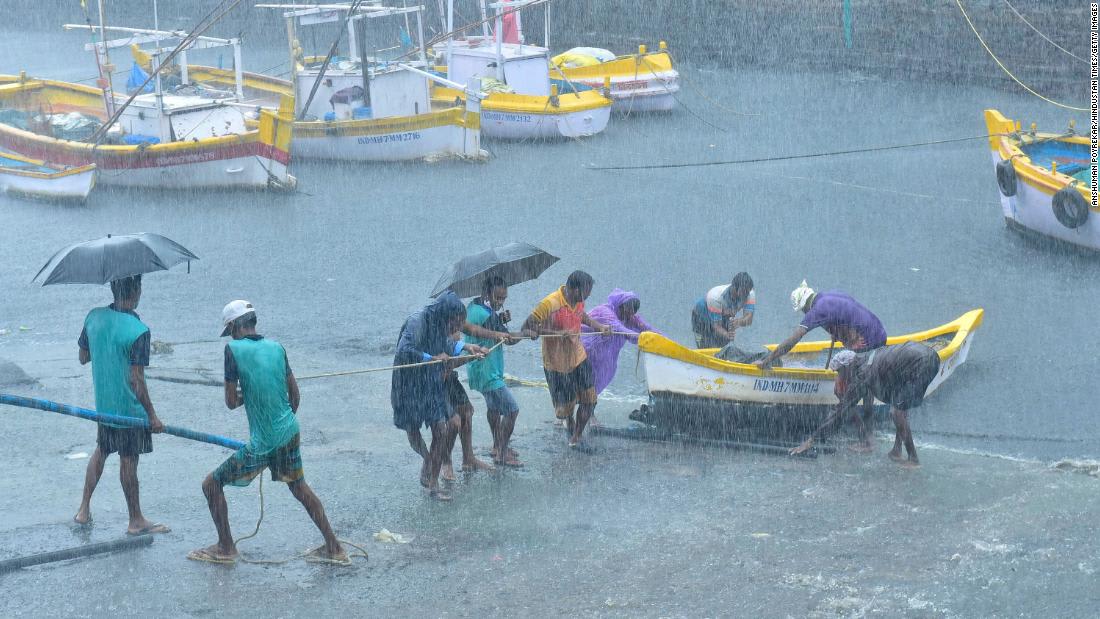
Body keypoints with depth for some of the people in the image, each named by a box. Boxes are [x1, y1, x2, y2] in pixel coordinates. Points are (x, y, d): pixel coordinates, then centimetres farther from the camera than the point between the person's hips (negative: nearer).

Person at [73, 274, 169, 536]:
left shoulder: (94, 317, -5)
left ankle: (84, 509, 27)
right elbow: (136, 380, -22)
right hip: (130, 408, -6)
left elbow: (83, 357, 8)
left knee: (101, 451, 23)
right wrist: (152, 415, -15)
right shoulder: (138, 331, -23)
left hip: (103, 404, 6)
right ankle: (136, 521, 18)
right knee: (128, 461, 5)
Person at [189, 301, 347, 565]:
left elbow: (231, 402, -9)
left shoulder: (234, 349, -12)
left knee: (212, 484, 9)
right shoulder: (276, 347, 5)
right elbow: (295, 395, 11)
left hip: (262, 443, -6)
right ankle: (333, 548, 24)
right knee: (299, 486, 23)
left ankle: (226, 548, 16)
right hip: (290, 432, 6)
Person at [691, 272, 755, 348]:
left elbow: (749, 319, -33)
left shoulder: (750, 294, -26)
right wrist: (727, 335, -58)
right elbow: (716, 326, -37)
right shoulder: (716, 297, -39)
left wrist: (739, 322, -56)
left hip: (724, 317, 5)